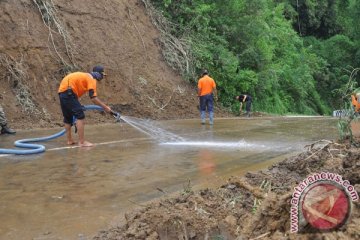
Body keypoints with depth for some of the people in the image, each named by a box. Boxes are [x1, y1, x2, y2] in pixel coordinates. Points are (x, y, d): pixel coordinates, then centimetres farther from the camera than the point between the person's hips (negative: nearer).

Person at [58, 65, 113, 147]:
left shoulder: (85, 76, 27)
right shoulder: (92, 79, -1)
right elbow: (93, 98, -12)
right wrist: (105, 107, -7)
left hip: (61, 91, 10)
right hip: (68, 91, -10)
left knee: (68, 117, 18)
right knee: (80, 116, -10)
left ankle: (69, 140, 26)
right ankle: (82, 142, -12)